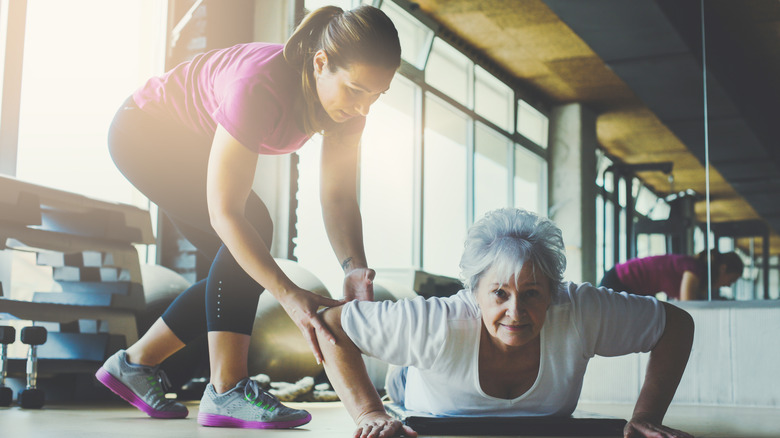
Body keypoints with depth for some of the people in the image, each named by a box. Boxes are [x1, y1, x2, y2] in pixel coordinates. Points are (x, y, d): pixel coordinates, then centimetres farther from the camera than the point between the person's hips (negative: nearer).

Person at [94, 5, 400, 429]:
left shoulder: (346, 99, -20)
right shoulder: (259, 86, -41)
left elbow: (338, 195, -19)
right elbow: (224, 212, -41)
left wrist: (354, 267, -37)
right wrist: (289, 295, -47)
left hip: (192, 147, 8)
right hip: (142, 130, -8)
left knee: (244, 268, 1)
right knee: (251, 228, -25)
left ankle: (135, 362, 14)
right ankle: (226, 390, -23)